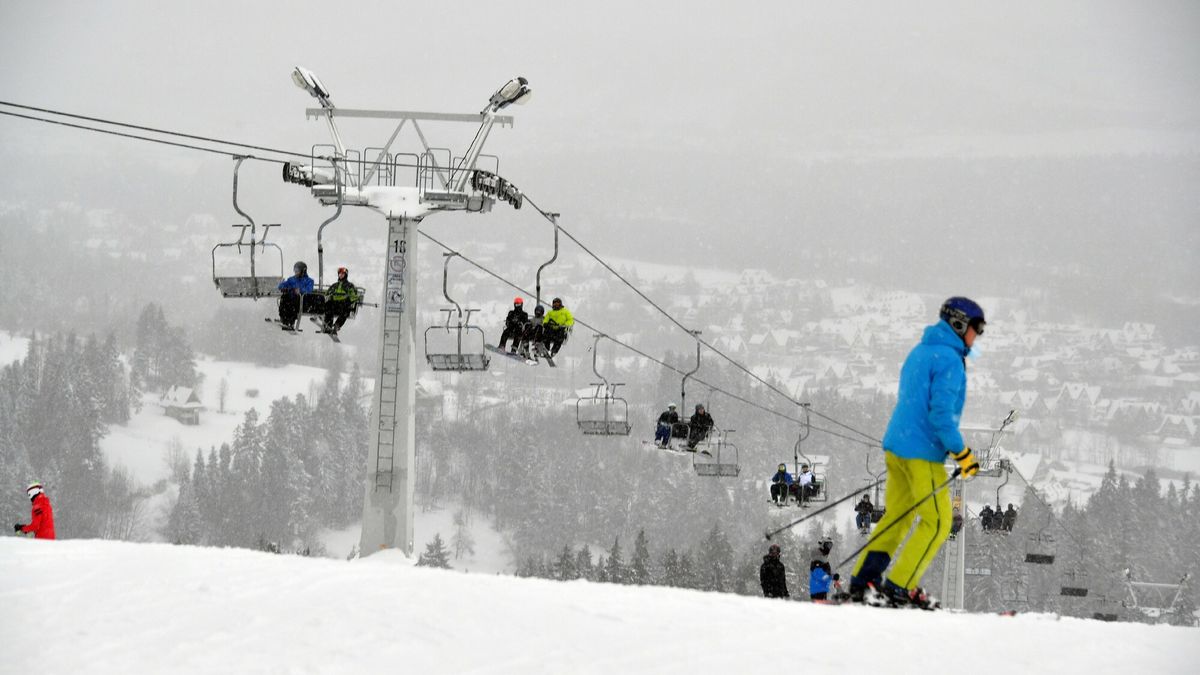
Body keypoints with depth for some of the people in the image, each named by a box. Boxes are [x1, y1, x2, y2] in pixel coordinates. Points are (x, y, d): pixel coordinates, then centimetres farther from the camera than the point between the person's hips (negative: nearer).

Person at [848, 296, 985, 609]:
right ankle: (899, 586, -3)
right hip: (922, 453, -9)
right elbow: (941, 412, -21)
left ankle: (863, 581, 12)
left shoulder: (919, 352, 16)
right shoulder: (950, 360, -13)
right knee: (938, 522, -2)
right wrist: (961, 453, -16)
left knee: (897, 517, 15)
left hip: (896, 445, 9)